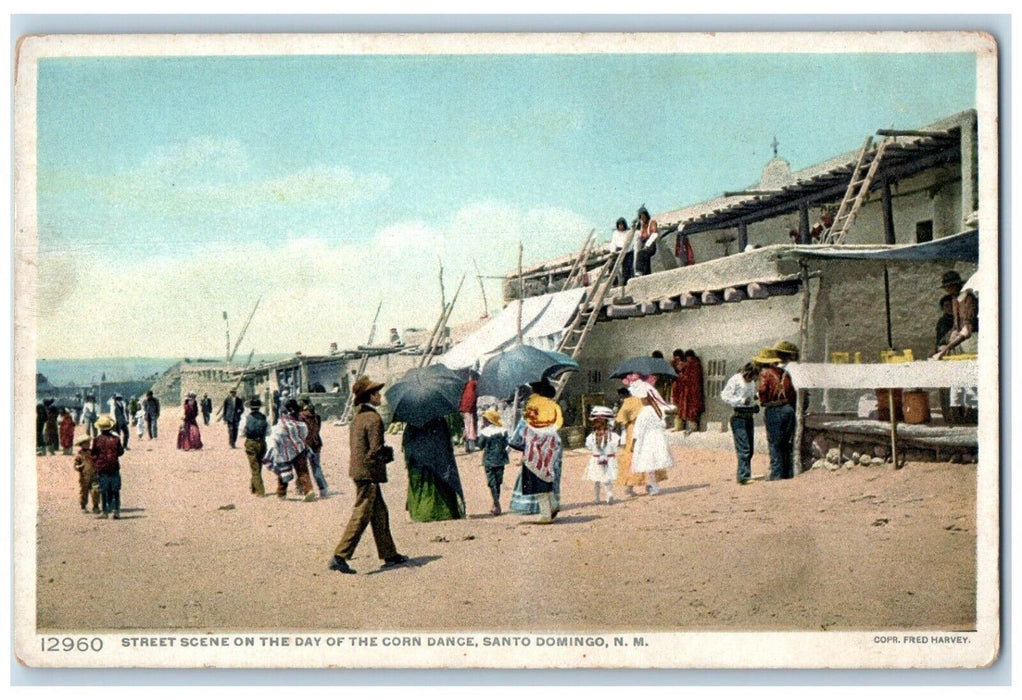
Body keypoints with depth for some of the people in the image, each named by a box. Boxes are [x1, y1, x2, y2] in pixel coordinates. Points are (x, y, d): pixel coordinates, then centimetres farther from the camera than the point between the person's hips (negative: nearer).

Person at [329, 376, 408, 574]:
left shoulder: (357, 417, 13)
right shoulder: (373, 418, -16)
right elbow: (376, 450, -21)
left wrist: (384, 453, 14)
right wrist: (389, 453, -1)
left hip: (358, 470, 10)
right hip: (368, 472, -10)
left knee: (380, 513, 16)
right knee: (360, 517, -7)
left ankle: (389, 555, 24)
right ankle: (339, 557, -7)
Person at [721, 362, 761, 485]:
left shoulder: (752, 382, 13)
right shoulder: (735, 380, -9)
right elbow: (724, 396, -13)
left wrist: (755, 405, 11)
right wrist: (742, 400, -20)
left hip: (749, 416, 8)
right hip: (738, 416, -8)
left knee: (749, 449, 8)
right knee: (743, 448, -14)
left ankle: (743, 476, 17)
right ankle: (744, 476, -15)